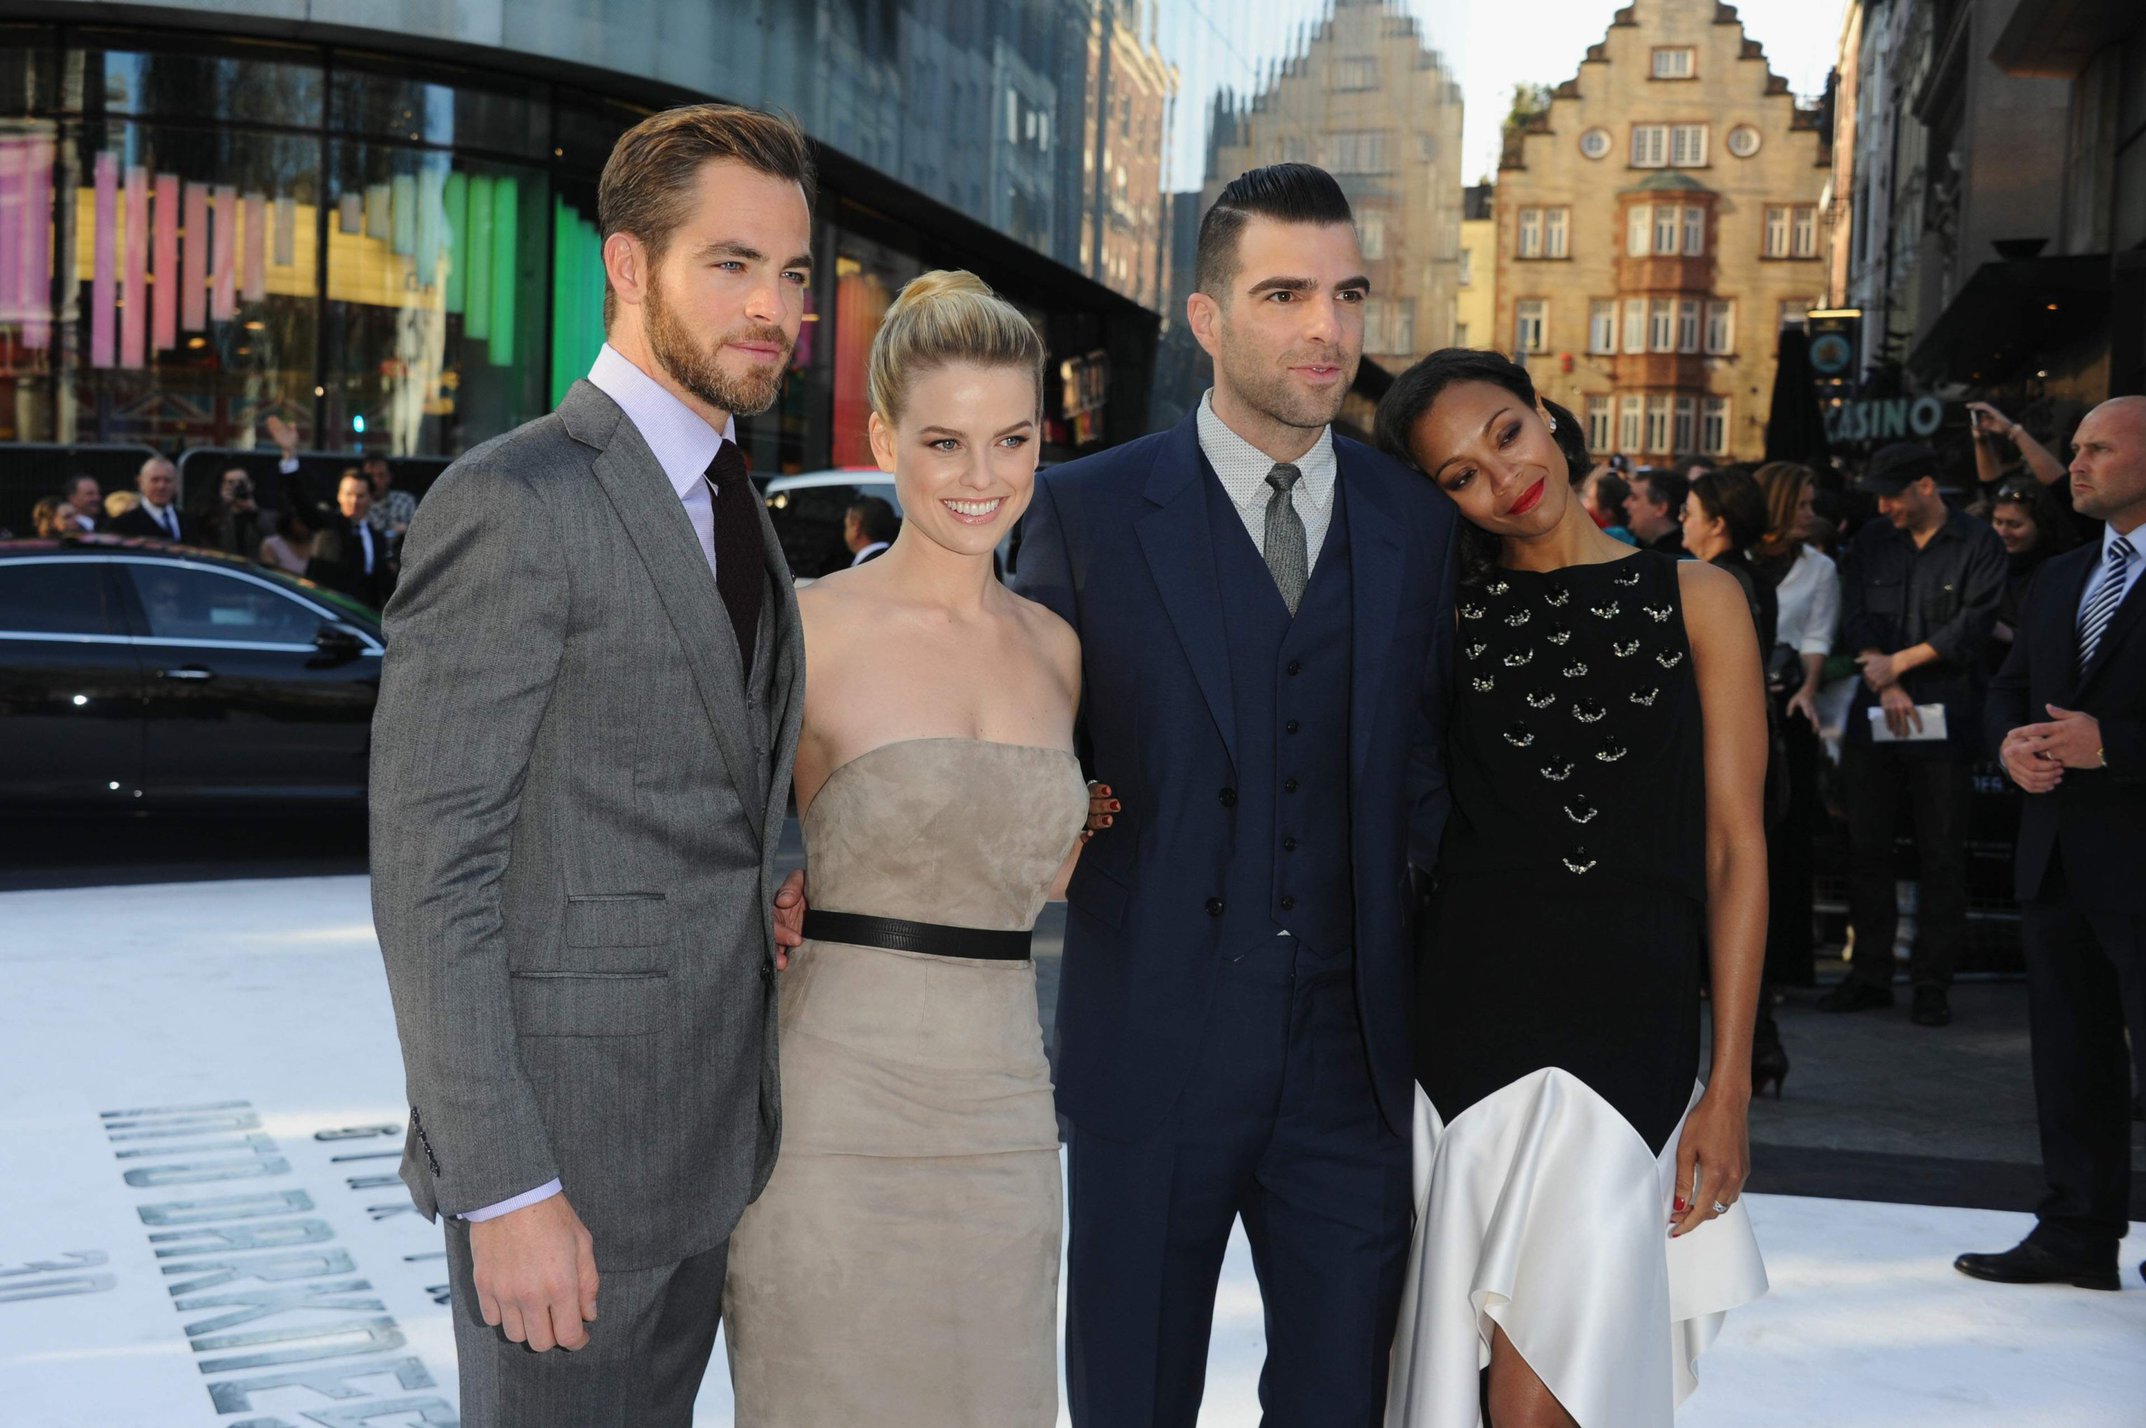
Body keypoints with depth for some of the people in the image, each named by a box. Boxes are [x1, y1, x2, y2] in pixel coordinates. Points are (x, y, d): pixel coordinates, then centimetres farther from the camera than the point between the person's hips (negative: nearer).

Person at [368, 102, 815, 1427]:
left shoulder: (732, 502, 12)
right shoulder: (512, 501, -16)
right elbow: (430, 869, -18)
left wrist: (758, 897, 1)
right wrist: (503, 1191, -20)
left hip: (711, 1127, 8)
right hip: (565, 1144, -8)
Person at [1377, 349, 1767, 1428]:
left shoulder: (1695, 601, 6)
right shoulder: (1445, 610, 8)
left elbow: (1734, 848, 3)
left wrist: (1729, 1086, -2)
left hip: (1633, 1013, -1)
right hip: (1468, 1003, 1)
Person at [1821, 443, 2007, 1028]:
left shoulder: (1978, 544, 0)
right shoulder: (1871, 542, 12)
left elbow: (1971, 627, -8)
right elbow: (1855, 620, 5)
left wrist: (1899, 662, -9)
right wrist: (1887, 686, -8)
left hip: (1945, 719, -4)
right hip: (1873, 716, 4)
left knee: (1943, 857, 0)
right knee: (1867, 849, 5)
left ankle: (1933, 980, 7)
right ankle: (1870, 973, 14)